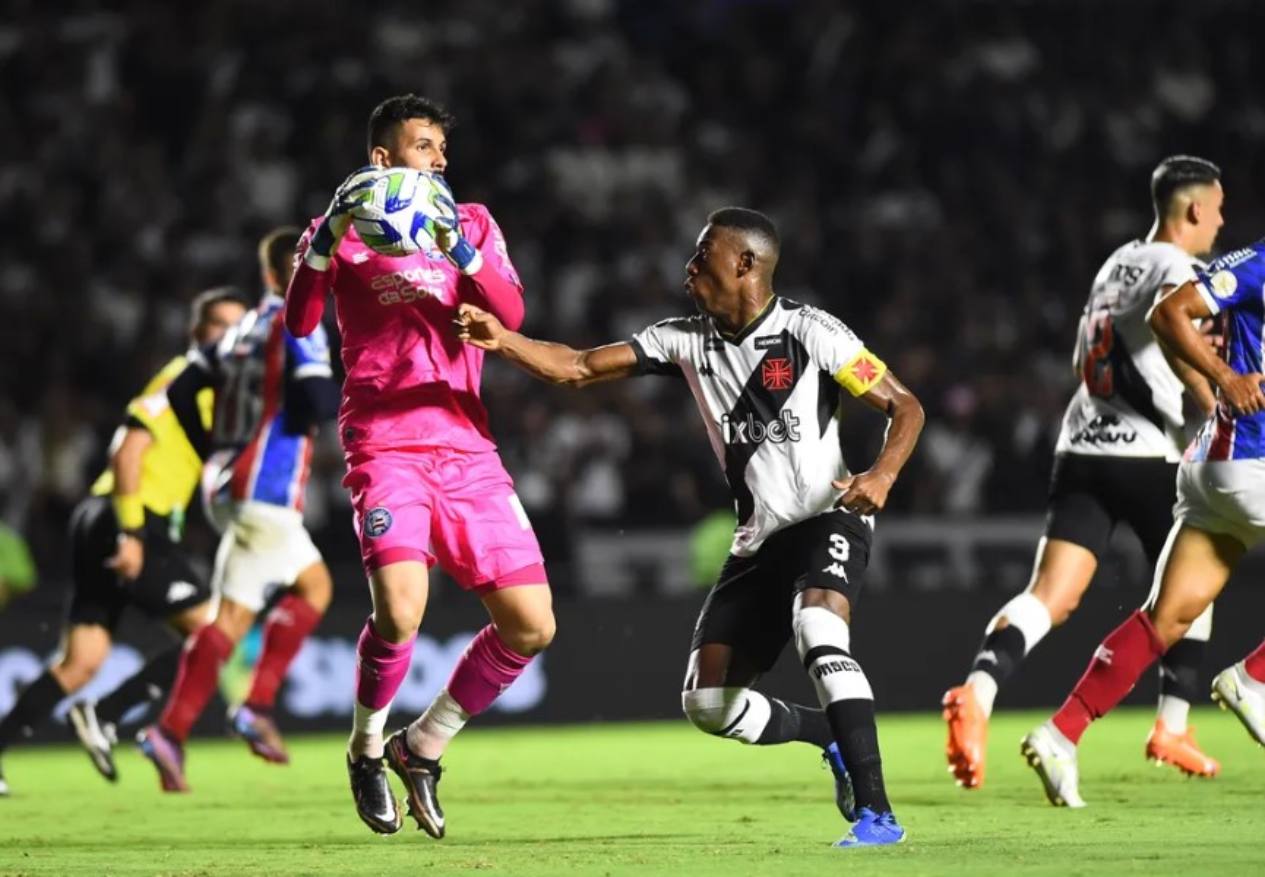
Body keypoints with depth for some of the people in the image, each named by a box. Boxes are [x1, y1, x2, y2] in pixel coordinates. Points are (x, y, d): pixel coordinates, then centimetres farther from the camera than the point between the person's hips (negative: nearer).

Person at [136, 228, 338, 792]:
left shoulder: (240, 332, 15)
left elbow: (179, 394, 13)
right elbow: (315, 403, -19)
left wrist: (212, 455, 21)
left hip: (225, 485, 8)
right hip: (266, 491, -8)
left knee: (315, 586, 17)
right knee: (233, 617, -7)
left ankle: (258, 708, 5)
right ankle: (171, 733, -14)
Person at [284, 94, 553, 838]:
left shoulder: (472, 223, 15)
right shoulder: (343, 228, 7)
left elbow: (511, 314, -1)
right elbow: (299, 322, -7)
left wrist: (458, 247, -16)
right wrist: (330, 235, -20)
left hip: (467, 446, 4)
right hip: (385, 443, -4)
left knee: (531, 626, -2)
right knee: (400, 609, -26)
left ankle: (424, 746, 18)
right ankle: (367, 749, 2)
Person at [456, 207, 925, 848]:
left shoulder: (810, 333, -9)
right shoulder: (686, 341, 5)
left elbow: (905, 407, -6)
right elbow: (577, 369, 1)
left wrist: (883, 472, -25)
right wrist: (502, 340, -15)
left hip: (827, 520, -6)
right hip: (758, 541, 6)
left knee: (819, 633, -35)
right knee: (707, 701, -1)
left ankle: (877, 813, -35)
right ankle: (836, 737, 24)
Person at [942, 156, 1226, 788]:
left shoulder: (1116, 264, 21)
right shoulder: (1175, 267, -5)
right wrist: (1214, 406, -23)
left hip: (1081, 447, 6)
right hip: (1144, 455, -6)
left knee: (1051, 597, -6)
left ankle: (978, 691, -29)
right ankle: (1172, 727, 17)